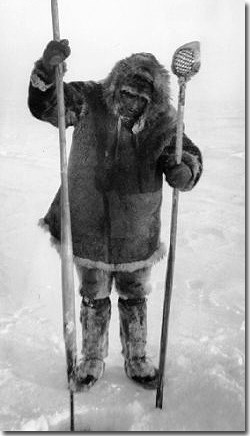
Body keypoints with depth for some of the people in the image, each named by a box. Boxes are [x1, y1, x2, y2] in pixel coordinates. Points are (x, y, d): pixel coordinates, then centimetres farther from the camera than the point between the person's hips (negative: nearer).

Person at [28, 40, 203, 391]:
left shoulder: (163, 124, -9)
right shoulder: (89, 102, -10)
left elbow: (189, 158, -5)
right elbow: (44, 106, -8)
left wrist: (184, 168, -29)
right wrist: (47, 70, -27)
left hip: (137, 237, 1)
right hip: (88, 231, 0)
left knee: (134, 301, 19)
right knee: (94, 301, 17)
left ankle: (136, 360, 45)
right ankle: (93, 360, 44)